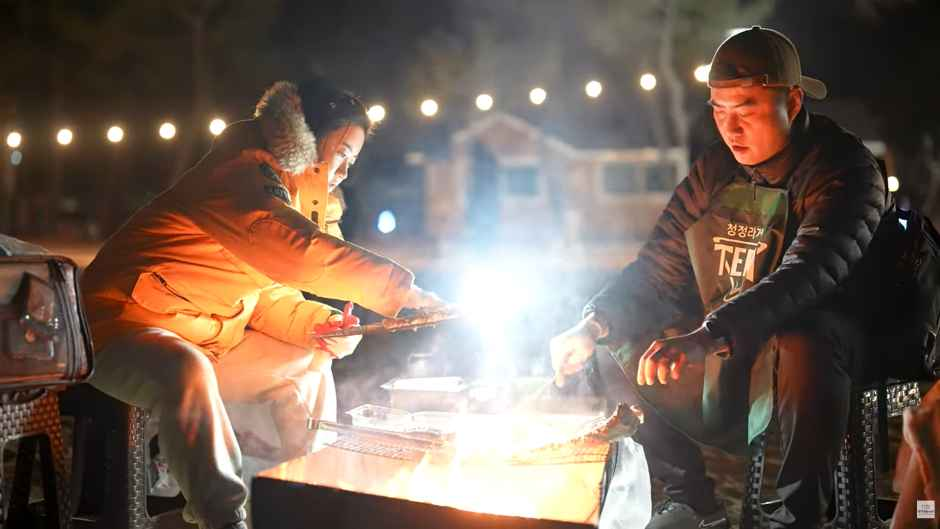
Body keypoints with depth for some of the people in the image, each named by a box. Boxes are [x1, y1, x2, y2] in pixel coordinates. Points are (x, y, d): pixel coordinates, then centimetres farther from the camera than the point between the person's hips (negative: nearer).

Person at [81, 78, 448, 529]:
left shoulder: (285, 190, 12)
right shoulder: (242, 174, -20)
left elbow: (269, 295, 15)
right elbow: (297, 252, -36)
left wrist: (318, 323, -6)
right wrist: (401, 290, -34)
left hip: (202, 340, 11)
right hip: (122, 324, -10)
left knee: (308, 360, 10)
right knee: (189, 374, -39)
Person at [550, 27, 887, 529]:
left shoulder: (842, 170, -16)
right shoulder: (712, 172, 5)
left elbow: (810, 272, -32)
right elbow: (657, 271, 8)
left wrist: (708, 335, -45)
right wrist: (595, 325, -13)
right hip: (720, 356, 7)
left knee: (804, 349, -39)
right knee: (618, 344, 1)